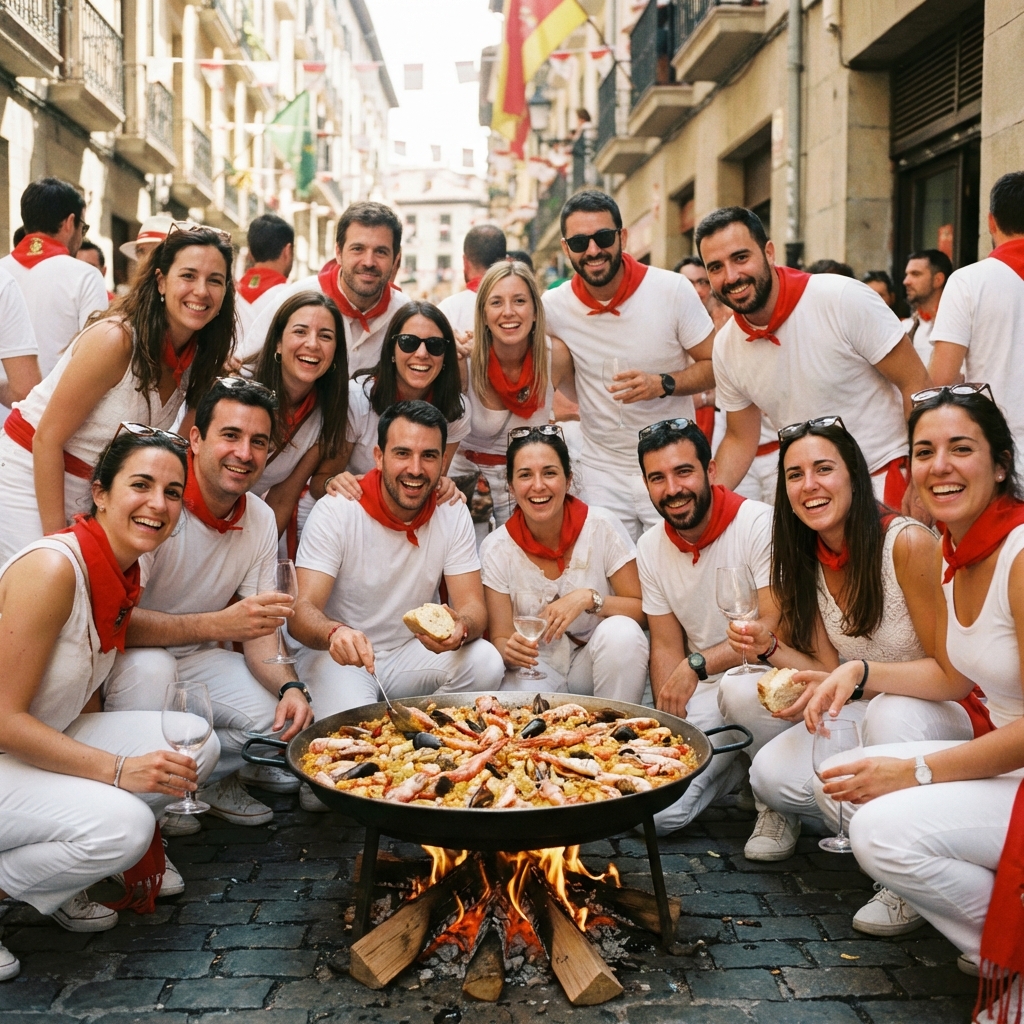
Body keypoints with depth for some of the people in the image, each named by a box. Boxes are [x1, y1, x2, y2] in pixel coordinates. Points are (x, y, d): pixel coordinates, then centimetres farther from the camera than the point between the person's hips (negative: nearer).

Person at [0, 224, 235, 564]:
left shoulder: (198, 356, -4)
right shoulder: (115, 340, -24)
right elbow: (47, 439, -20)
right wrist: (55, 536, -20)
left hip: (100, 484, 7)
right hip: (33, 472, -6)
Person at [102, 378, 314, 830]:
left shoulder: (261, 520, -4)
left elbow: (260, 629, -1)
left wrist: (290, 687, -22)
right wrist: (218, 624, -44)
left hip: (197, 658, 5)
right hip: (127, 656, -5)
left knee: (286, 719, -17)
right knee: (150, 667, -37)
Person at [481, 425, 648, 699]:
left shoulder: (602, 527, -12)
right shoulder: (496, 549, -8)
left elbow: (644, 611, -9)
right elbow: (500, 638, -6)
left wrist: (589, 599, -27)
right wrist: (509, 650, -30)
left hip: (600, 661, 2)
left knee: (621, 632, -30)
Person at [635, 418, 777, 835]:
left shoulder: (759, 524, -16)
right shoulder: (650, 548, 3)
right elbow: (667, 648, 6)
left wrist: (697, 665, -25)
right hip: (704, 695, 5)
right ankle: (740, 764, 15)